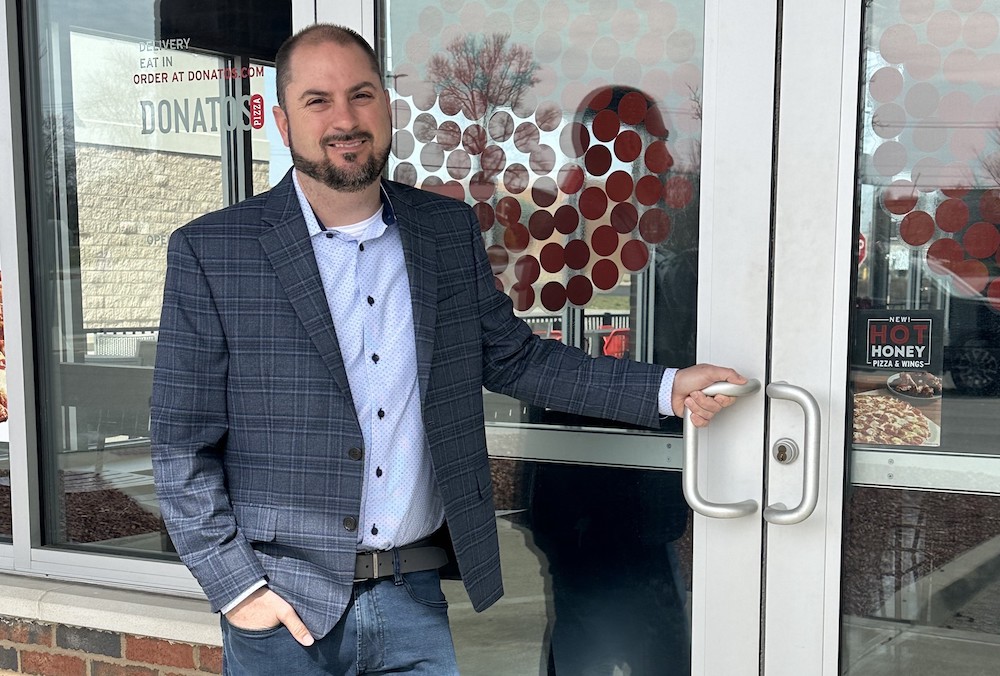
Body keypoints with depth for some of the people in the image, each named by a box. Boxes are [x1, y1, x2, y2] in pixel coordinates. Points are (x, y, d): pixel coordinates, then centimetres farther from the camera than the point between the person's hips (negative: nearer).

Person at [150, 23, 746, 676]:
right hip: (282, 607, -2)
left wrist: (665, 389, 4)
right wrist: (236, 587, -10)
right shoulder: (209, 252, -8)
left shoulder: (450, 230, 3)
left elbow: (512, 356, 10)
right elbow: (182, 443, -5)